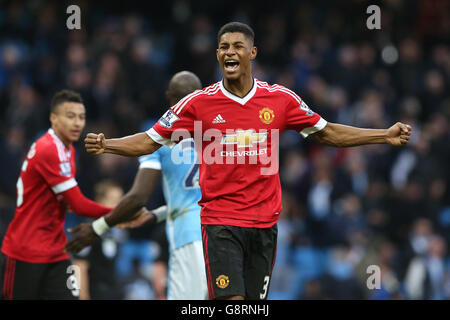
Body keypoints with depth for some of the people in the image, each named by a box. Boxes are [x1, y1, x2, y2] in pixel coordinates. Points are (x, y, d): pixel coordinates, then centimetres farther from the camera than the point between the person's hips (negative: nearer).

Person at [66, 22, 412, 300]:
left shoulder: (281, 99, 4)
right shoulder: (198, 103, -1)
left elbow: (327, 133, 14)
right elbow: (149, 141, 3)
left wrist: (386, 135, 10)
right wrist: (107, 145, -13)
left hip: (264, 222, 3)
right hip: (220, 221, -3)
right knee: (231, 300, -16)